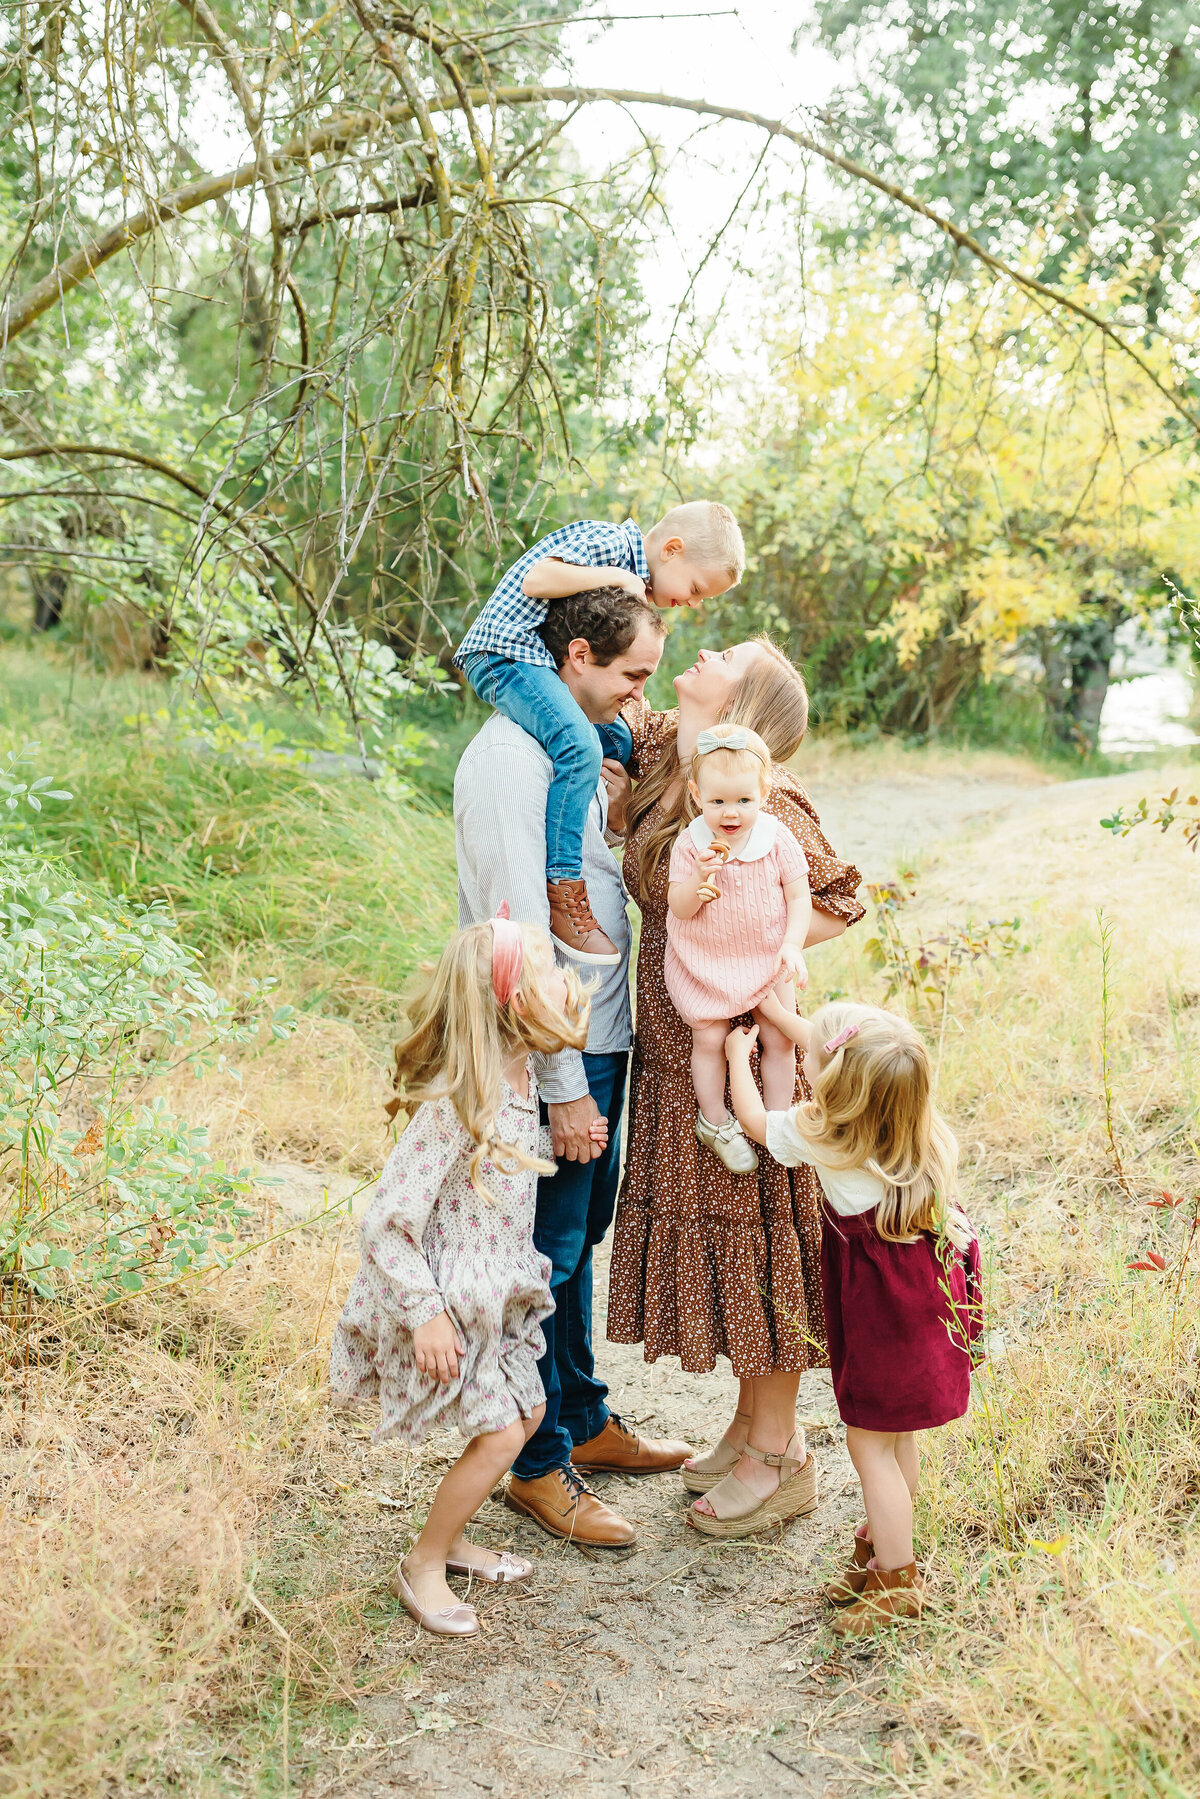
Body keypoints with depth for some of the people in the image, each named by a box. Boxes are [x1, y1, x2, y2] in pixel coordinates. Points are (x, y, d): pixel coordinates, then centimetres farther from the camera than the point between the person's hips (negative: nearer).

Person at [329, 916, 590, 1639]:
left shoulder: (522, 1075, -1)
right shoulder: (453, 1105, -29)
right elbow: (388, 1222, -26)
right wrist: (426, 1314, -24)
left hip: (497, 1290, 9)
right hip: (449, 1298, -9)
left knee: (528, 1411, 16)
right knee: (499, 1433, -6)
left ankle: (450, 1537, 35)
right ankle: (423, 1566, 15)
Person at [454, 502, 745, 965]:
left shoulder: (632, 575, 16)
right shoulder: (607, 541, -14)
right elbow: (536, 580, -26)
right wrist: (615, 576, -20)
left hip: (547, 662, 11)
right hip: (505, 653, -11)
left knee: (619, 743, 17)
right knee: (579, 745, -28)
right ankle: (563, 891, -27)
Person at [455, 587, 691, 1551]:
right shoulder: (512, 760, -20)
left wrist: (620, 819, 4)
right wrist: (564, 1086, -21)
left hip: (602, 1036, 10)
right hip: (556, 1049, -10)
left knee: (582, 1236, 21)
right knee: (548, 1254, 2)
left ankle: (583, 1421, 37)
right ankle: (539, 1464, 17)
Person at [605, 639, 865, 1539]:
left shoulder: (760, 800, -16)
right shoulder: (655, 755, 4)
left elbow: (840, 901, -11)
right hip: (672, 1051, 8)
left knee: (749, 1237, 3)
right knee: (704, 1233, 17)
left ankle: (781, 1458, 19)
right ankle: (749, 1425, 34)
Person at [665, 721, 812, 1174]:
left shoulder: (777, 839, -11)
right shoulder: (690, 844, -13)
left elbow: (799, 897, -6)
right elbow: (679, 907, -13)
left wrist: (792, 946, -18)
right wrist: (700, 877, -31)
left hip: (767, 961, 2)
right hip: (705, 964, -1)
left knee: (780, 1039, 4)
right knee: (710, 1038, -1)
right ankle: (714, 1121, 20)